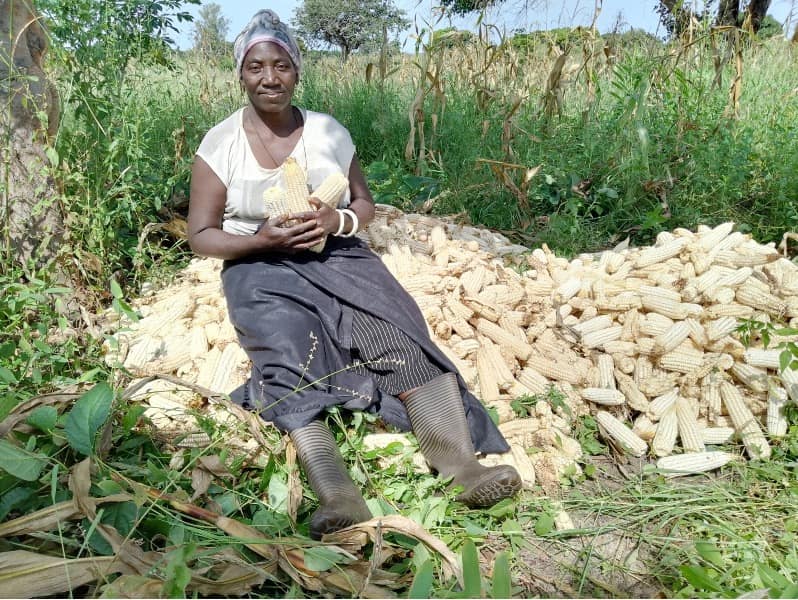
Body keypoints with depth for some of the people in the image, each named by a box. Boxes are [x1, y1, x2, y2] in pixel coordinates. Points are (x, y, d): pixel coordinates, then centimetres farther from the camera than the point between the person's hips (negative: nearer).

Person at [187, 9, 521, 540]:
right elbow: (201, 235, 2)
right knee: (289, 354, -33)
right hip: (261, 267, -2)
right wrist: (263, 238, -17)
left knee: (396, 325, -27)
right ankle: (337, 497, -46)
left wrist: (337, 220, -11)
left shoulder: (329, 132, 9)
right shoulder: (221, 144, 3)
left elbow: (365, 204, 13)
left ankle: (462, 462, -35)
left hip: (335, 255, 2)